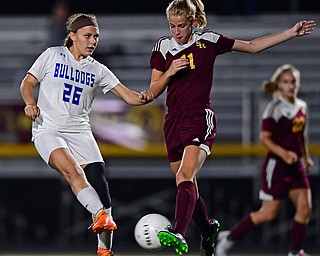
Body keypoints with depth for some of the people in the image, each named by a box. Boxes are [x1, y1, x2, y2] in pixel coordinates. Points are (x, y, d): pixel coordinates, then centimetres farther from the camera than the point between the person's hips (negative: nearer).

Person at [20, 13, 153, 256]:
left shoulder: (97, 70, 12)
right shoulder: (53, 55, 7)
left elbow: (128, 95, 5)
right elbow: (28, 83, 10)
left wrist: (143, 97, -18)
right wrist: (31, 104, -10)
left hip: (80, 131, 3)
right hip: (48, 129, -3)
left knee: (98, 181, -14)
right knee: (72, 169, -32)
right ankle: (101, 215, -46)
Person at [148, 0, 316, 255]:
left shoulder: (208, 41, 1)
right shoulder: (163, 46, 7)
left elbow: (252, 46, 10)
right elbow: (154, 91, 7)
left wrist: (291, 32, 8)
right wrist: (169, 73, -13)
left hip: (200, 119, -4)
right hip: (174, 122, 4)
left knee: (185, 176, -26)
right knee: (187, 186, 10)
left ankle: (179, 234, -41)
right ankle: (207, 228, 36)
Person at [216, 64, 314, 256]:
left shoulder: (302, 107, 10)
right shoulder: (275, 107, -11)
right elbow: (265, 138, -14)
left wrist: (306, 157, 23)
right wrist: (283, 153, -26)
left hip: (296, 166, 7)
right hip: (276, 166, -7)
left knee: (305, 208, -6)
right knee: (269, 213, -4)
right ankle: (228, 238, 11)